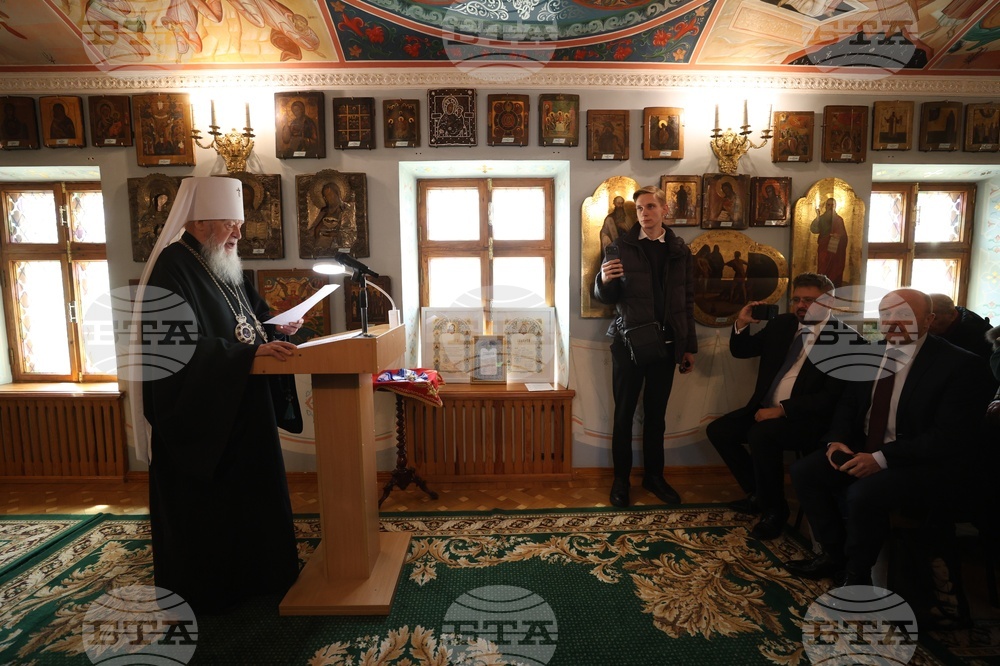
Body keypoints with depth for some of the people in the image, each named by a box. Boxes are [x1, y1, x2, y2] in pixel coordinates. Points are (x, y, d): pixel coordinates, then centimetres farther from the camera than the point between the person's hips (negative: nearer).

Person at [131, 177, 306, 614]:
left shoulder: (223, 267, 10)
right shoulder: (173, 268, -17)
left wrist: (277, 330, 1)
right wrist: (253, 352, -32)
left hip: (240, 406, 9)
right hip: (197, 412, -9)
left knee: (249, 491, 17)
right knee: (204, 504, 6)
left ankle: (249, 574, 35)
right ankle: (202, 590, 25)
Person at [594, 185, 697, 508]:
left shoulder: (680, 249, 7)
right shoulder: (622, 246, -1)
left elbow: (687, 301, 9)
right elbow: (605, 297, 1)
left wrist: (689, 346, 8)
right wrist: (603, 280, -22)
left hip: (666, 344, 2)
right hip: (628, 341, -2)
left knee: (656, 414, 11)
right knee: (624, 413, 5)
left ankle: (654, 475, 27)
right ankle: (621, 479, 19)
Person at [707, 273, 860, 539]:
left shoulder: (846, 338, -10)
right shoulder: (782, 323, 9)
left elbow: (832, 396, -18)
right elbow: (741, 351, 16)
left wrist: (782, 409, -23)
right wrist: (741, 324, -3)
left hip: (811, 418, -7)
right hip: (767, 409, 8)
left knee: (761, 434, -32)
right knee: (718, 430, -5)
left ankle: (774, 509, -7)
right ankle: (758, 494, 14)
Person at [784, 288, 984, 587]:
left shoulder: (957, 364, -12)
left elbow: (948, 437, -18)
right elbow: (848, 404, 12)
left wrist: (881, 458, -26)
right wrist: (836, 440, -9)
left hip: (920, 464, -6)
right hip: (862, 450, 7)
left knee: (862, 494, -32)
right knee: (803, 470, -11)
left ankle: (856, 575, -4)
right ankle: (835, 554, 6)